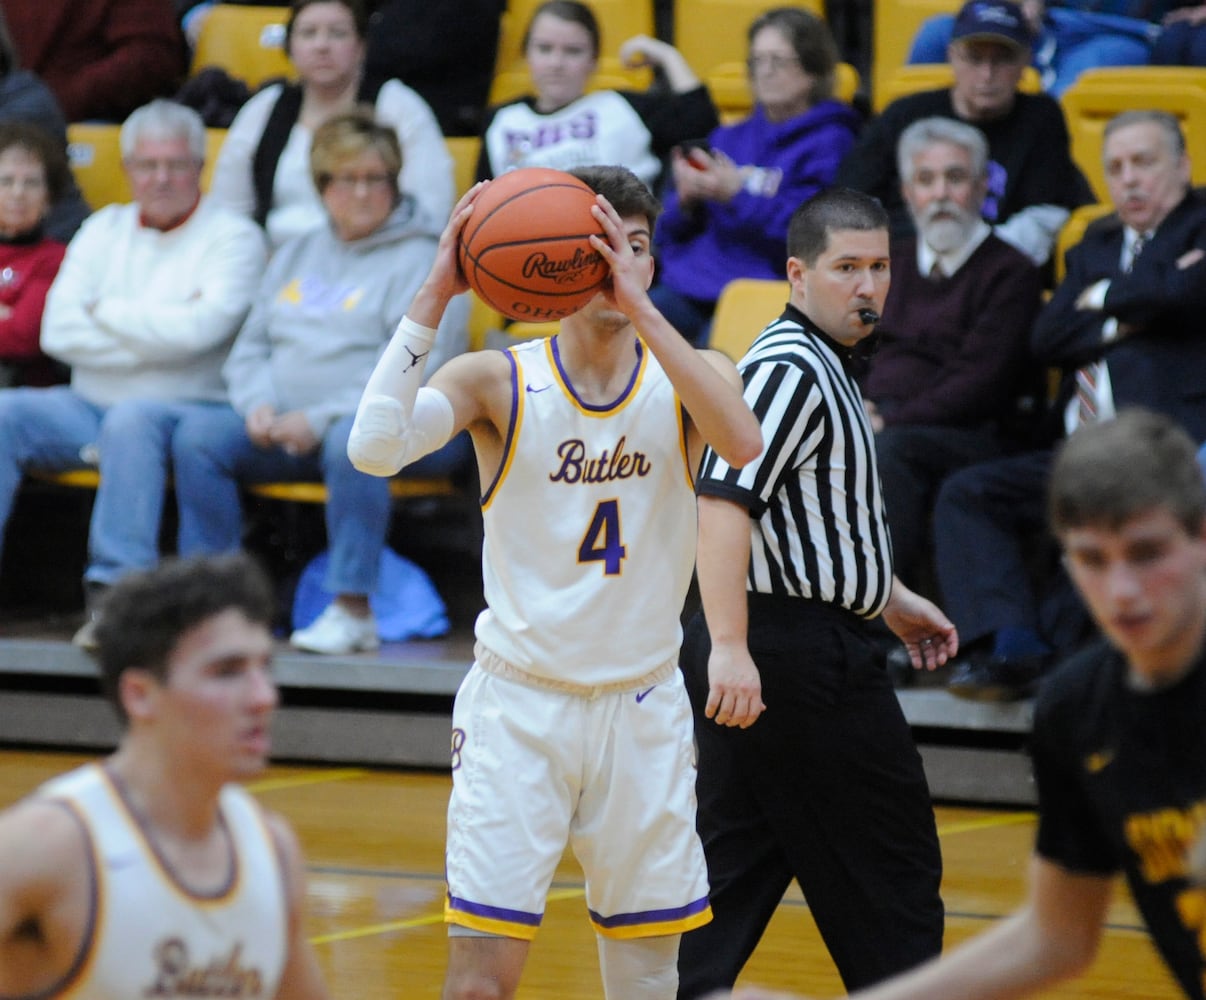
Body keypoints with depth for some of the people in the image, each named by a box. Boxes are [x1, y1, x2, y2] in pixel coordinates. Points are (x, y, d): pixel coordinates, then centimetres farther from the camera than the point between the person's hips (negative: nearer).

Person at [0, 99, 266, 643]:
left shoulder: (233, 237, 1)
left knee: (132, 419, -37)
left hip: (184, 408, -5)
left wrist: (106, 312, -3)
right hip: (90, 407, 5)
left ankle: (118, 589, -41)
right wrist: (154, 332, -8)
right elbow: (58, 333, 2)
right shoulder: (105, 230, 15)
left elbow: (199, 328, -16)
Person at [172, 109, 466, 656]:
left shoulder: (419, 261, 1)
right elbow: (250, 349, 20)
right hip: (286, 428, 6)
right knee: (198, 433, -17)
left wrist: (322, 419, -19)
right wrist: (259, 405, -4)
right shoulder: (295, 257, 22)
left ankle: (353, 611, -35)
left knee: (352, 439, -39)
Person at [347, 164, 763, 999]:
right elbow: (376, 447, -23)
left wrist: (637, 306, -31)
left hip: (643, 706, 2)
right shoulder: (499, 382, -6)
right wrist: (435, 297, -25)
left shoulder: (689, 378, -2)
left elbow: (743, 443, -26)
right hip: (520, 702, -2)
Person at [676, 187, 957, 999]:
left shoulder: (823, 368, 18)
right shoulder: (791, 369, -15)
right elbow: (723, 503, -27)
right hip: (800, 658, -10)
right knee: (893, 878, 0)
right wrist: (730, 648, -34)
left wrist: (890, 600, 35)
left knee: (736, 868, 9)